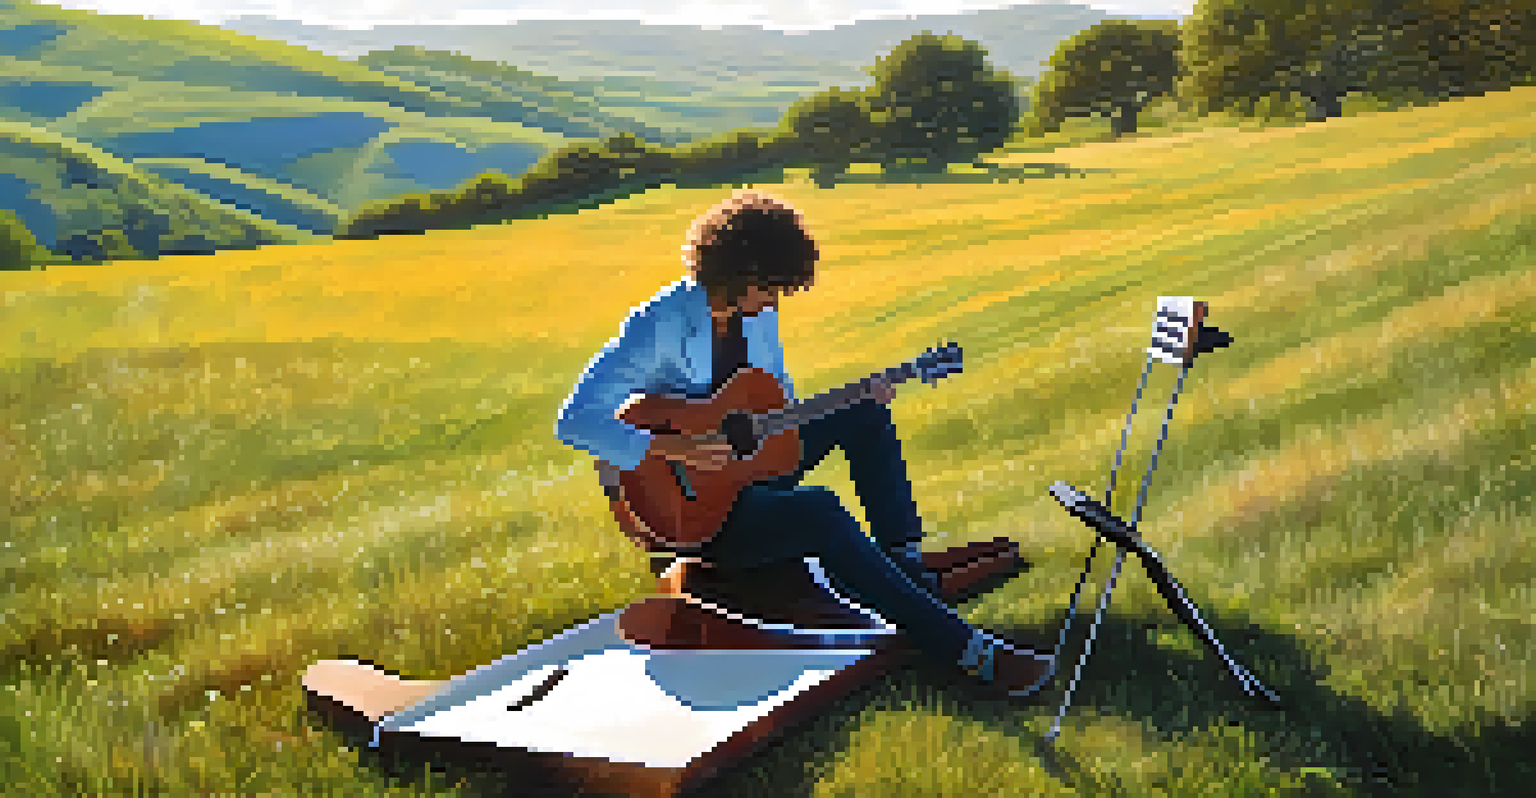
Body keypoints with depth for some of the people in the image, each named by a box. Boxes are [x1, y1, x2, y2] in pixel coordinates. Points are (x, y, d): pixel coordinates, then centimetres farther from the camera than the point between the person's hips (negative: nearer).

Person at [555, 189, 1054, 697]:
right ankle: (966, 648, -33)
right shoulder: (660, 326, -19)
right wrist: (670, 448, -37)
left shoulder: (758, 317, 4)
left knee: (865, 415, 2)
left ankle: (906, 565, -4)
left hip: (749, 468, 9)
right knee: (819, 512, -33)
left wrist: (857, 400, -1)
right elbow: (574, 421, -27)